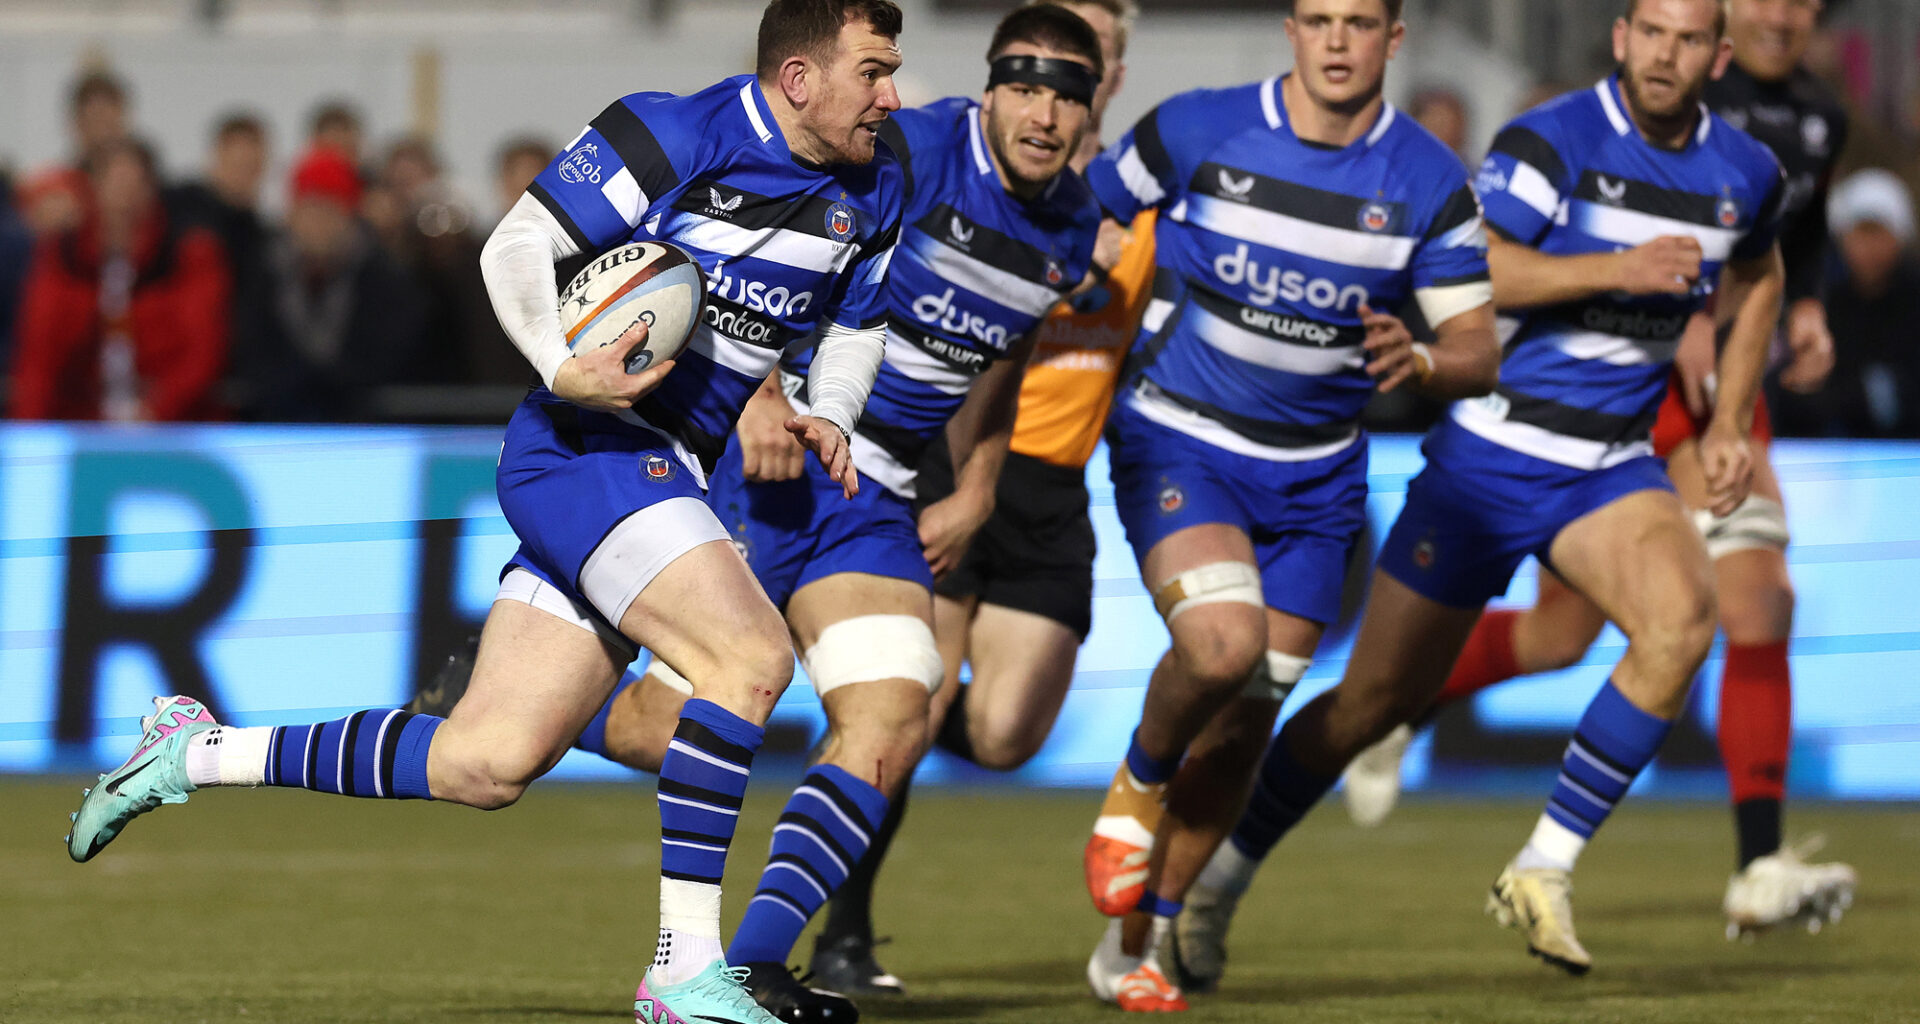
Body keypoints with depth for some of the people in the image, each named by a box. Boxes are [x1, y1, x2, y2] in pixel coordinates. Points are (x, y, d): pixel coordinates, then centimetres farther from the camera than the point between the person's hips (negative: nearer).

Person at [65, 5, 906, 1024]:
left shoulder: (869, 193, 9)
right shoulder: (670, 137, -14)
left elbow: (856, 326, 22)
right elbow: (515, 247, -12)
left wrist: (829, 416, 2)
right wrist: (563, 368, -27)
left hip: (670, 473, 8)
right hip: (587, 446, -8)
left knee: (484, 764, 4)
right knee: (750, 654, -26)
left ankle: (197, 753, 19)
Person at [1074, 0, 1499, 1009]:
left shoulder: (1430, 180, -5)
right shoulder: (1194, 131, -11)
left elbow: (1476, 349, -5)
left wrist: (1420, 360, -27)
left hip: (1313, 476, 4)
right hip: (1177, 443, -4)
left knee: (1244, 724, 5)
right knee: (1223, 642, -28)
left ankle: (1133, 949, 19)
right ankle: (1138, 783, 5)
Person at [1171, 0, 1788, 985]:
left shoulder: (1743, 172, 4)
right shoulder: (1552, 140, -14)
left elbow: (1756, 279, 26)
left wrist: (1728, 423, 19)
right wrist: (1618, 269, -31)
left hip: (1610, 464, 4)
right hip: (1490, 452, -4)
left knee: (1682, 618, -26)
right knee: (1378, 697, 0)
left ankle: (1544, 868, -15)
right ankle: (1214, 882, 20)